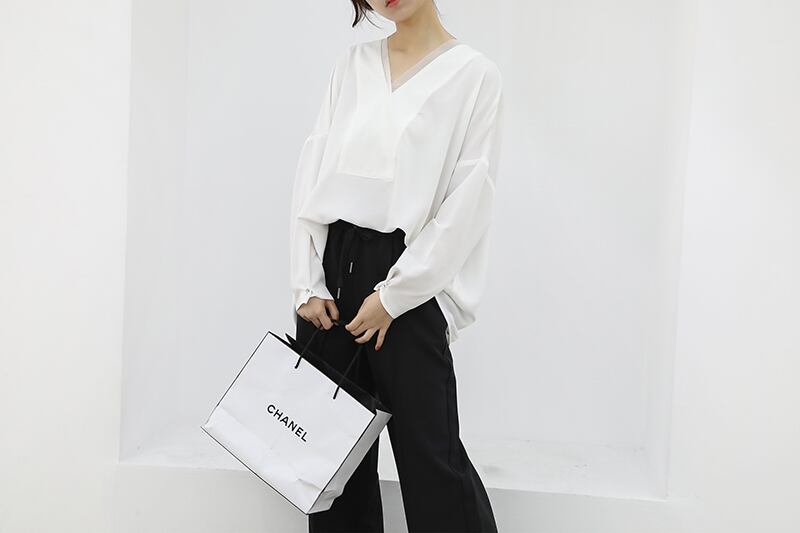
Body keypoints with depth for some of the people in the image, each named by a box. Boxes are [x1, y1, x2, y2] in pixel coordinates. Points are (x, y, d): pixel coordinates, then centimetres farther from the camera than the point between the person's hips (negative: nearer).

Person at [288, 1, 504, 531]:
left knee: (430, 456, -4)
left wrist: (394, 295, -11)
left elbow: (467, 202, -7)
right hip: (331, 267, 5)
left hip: (409, 277, -4)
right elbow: (313, 172, 8)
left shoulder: (475, 74, 0)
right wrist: (307, 282, -1)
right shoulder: (352, 64, 13)